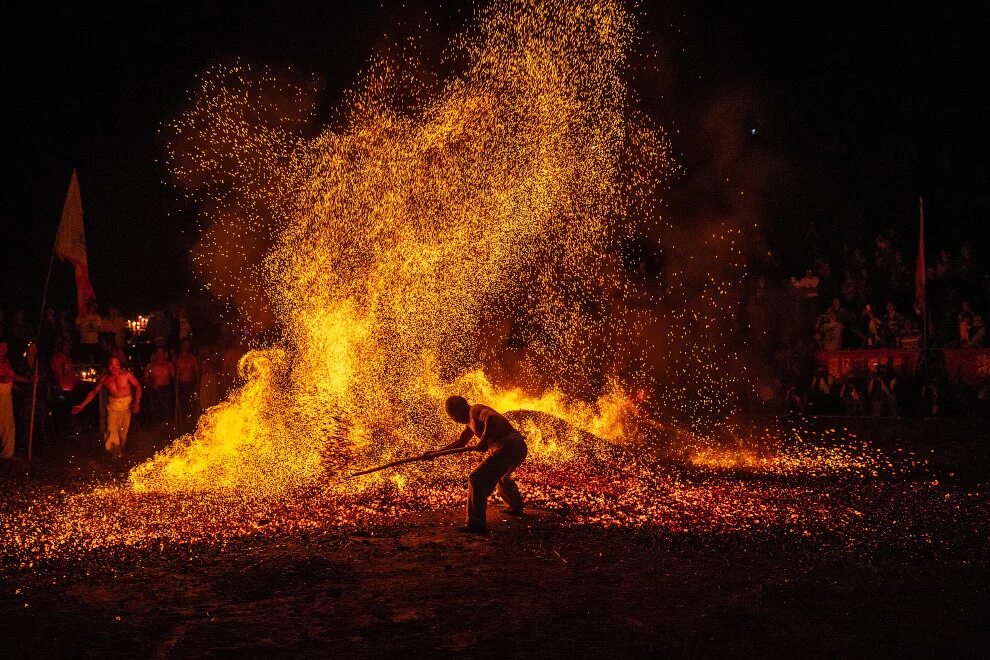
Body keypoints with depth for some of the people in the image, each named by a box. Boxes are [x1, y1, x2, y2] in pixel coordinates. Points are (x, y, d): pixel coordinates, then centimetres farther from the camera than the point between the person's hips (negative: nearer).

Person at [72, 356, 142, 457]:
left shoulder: (127, 374, -15)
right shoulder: (105, 379, -7)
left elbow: (138, 386, -4)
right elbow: (94, 392, 3)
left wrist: (137, 403, -14)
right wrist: (82, 405, 0)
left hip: (127, 404, -1)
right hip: (113, 405, 1)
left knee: (123, 430, 6)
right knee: (111, 430, -7)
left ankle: (121, 450, 28)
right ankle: (115, 450, 16)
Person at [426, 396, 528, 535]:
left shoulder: (475, 411, -9)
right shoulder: (470, 421, 23)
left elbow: (491, 417, -32)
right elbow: (460, 442, 33)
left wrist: (484, 440, -30)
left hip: (508, 447, -11)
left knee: (477, 479, -15)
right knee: (501, 476, 39)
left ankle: (476, 523, -20)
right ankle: (516, 507, 59)